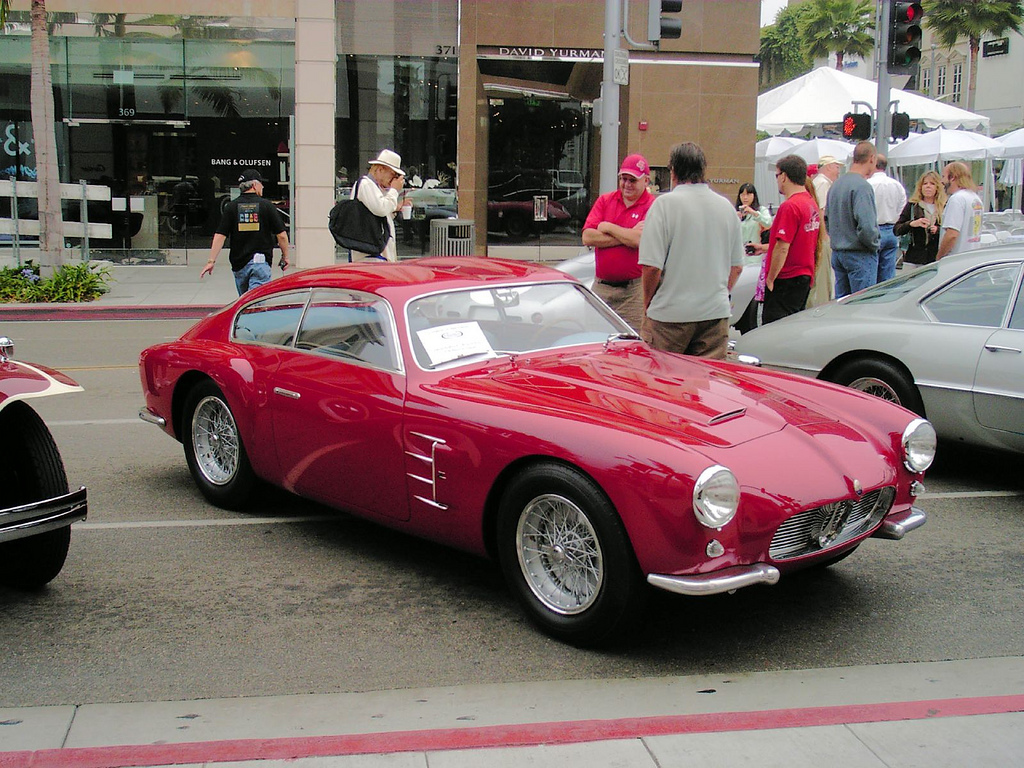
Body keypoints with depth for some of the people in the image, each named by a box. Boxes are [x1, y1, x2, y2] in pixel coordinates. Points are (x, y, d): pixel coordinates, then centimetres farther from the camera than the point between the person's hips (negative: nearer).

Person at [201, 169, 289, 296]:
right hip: (261, 262, -3)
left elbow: (220, 236, -3)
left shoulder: (231, 207, 2)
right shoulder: (267, 206, -3)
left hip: (239, 263, 3)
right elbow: (281, 235, -4)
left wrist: (211, 261, -1)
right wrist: (285, 256, 11)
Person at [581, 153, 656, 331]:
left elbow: (641, 240, -20)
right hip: (601, 286, 4)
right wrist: (627, 235, -10)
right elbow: (587, 238, -2)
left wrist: (607, 227, -4)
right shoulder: (605, 200, 10)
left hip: (634, 291, -4)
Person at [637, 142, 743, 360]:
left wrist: (648, 302, 2)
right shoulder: (726, 206, 9)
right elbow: (737, 266, 14)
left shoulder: (665, 204, -9)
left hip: (670, 316, -5)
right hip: (716, 313, 5)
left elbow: (652, 266, -13)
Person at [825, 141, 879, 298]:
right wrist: (874, 245, -8)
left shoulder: (835, 184, 10)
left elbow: (827, 219, 18)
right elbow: (866, 225, -25)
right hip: (860, 255, -8)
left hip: (837, 253, 9)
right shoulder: (862, 186, -17)